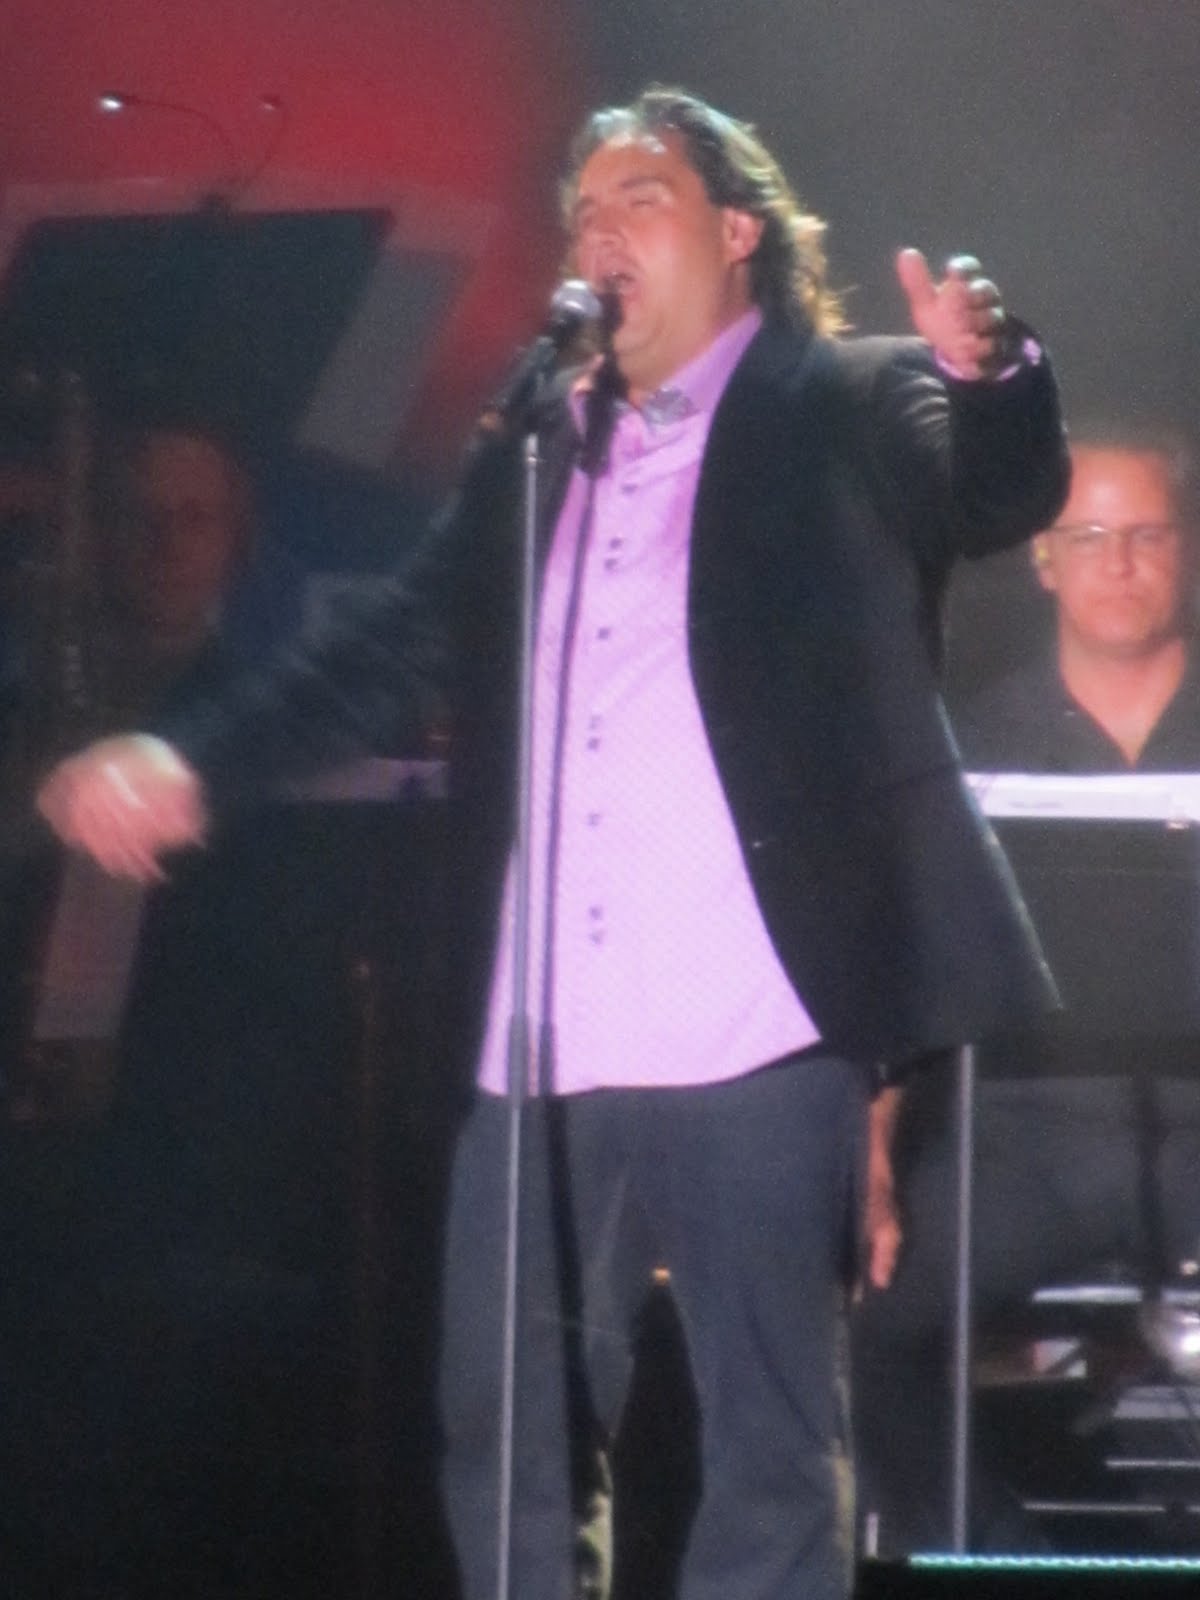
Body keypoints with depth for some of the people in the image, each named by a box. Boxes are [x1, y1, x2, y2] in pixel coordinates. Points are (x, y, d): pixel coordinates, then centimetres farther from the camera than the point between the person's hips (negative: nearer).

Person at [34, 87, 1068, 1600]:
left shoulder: (850, 407, 3)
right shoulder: (529, 456, 18)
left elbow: (1004, 493, -14)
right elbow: (391, 650, 20)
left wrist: (988, 372, -36)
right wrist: (188, 757, 9)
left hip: (750, 1037, -6)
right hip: (540, 1052, 6)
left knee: (768, 1445, -1)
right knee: (503, 1432, 11)